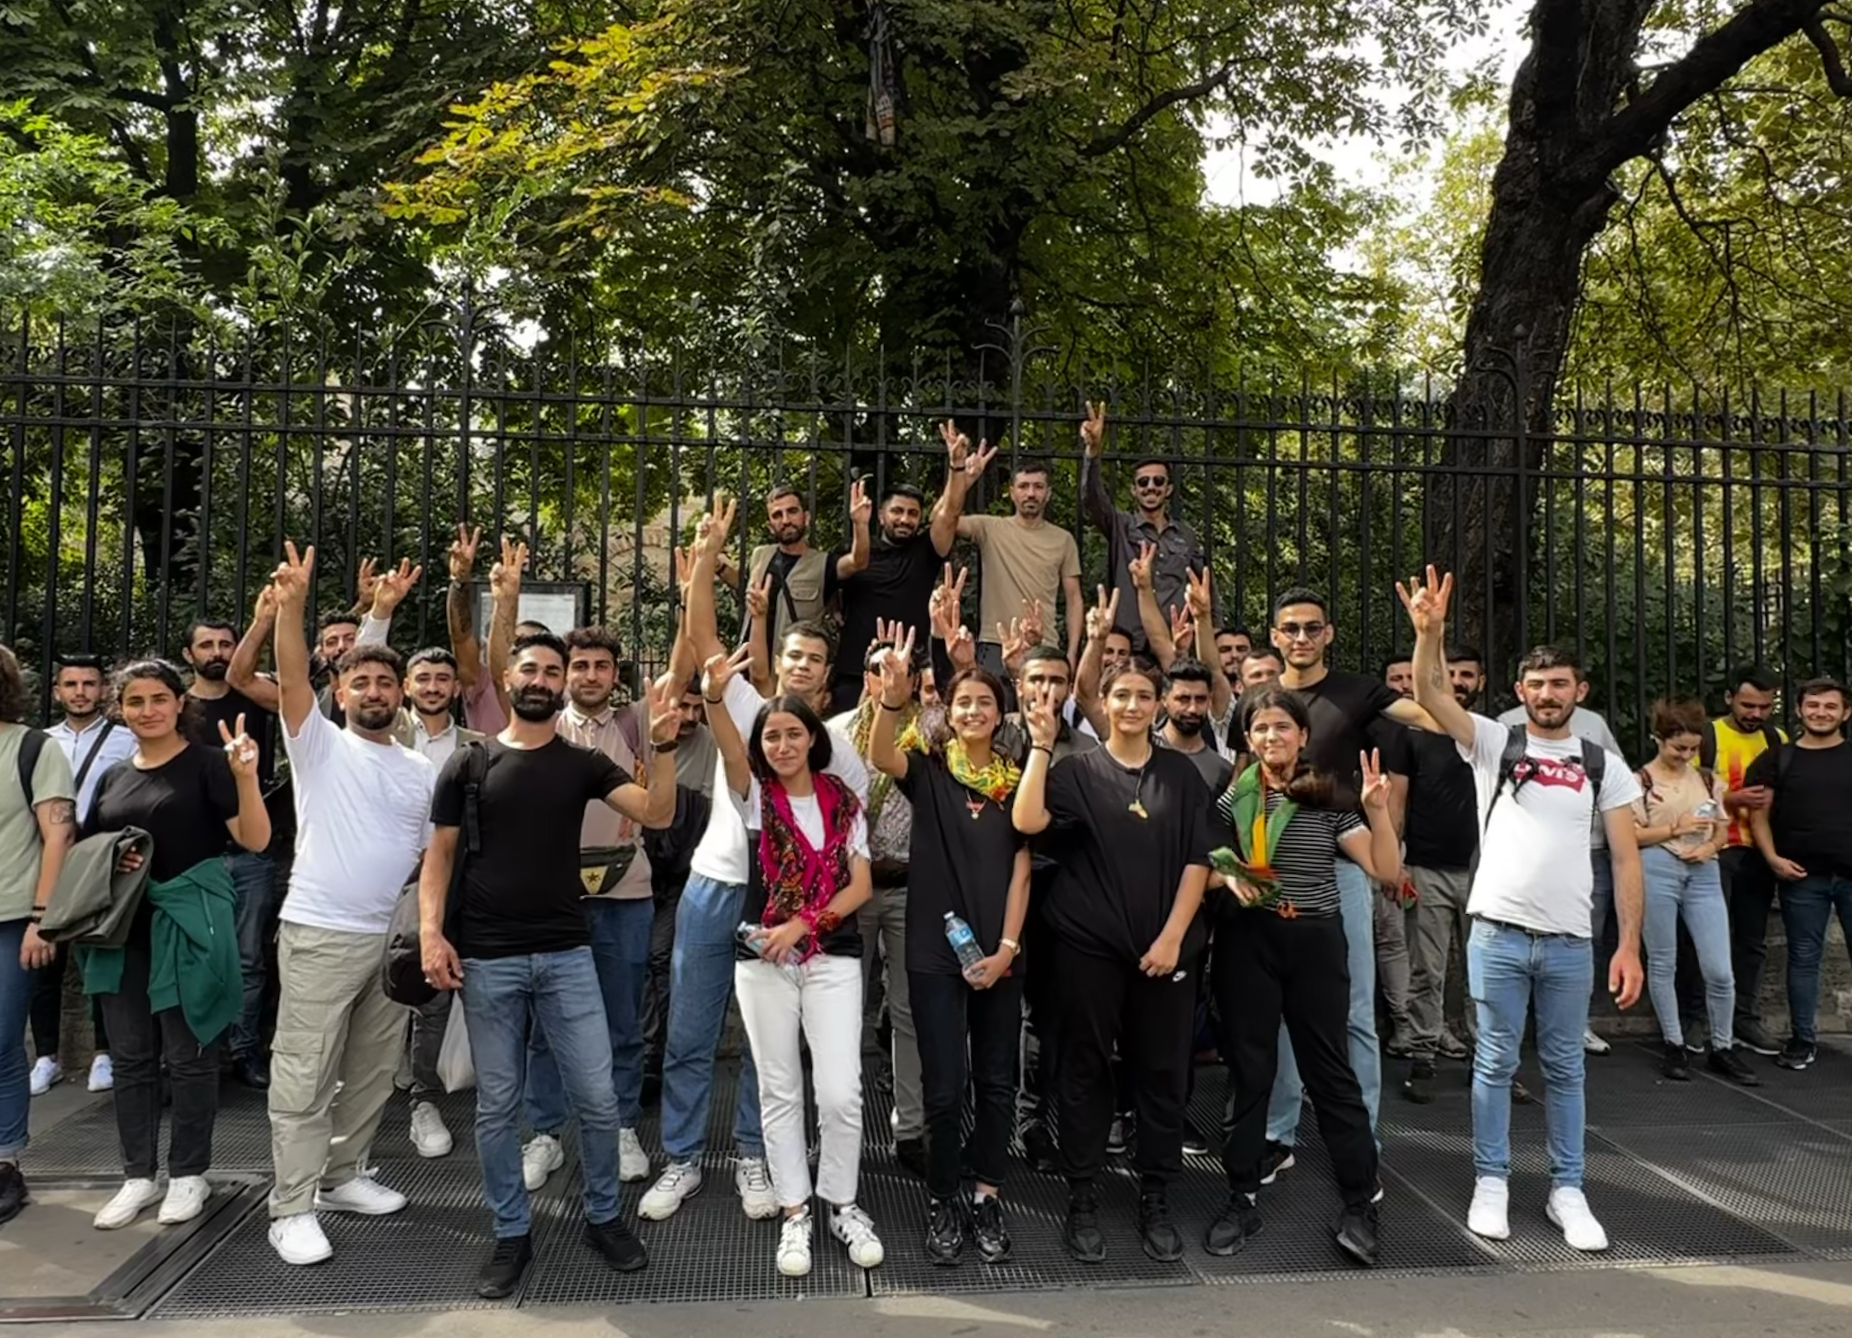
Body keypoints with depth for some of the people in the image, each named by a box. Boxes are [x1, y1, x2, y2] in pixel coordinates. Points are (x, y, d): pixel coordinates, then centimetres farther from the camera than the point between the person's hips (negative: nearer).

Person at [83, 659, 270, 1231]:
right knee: (130, 1056, 12)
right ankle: (138, 1175, 24)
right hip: (124, 928, 6)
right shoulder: (113, 777, 12)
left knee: (188, 1055, 3)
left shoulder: (207, 763, -5)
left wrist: (246, 775, -28)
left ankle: (188, 1174, 17)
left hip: (189, 925, -6)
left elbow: (255, 840, -13)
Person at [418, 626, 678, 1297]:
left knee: (597, 1098, 3)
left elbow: (657, 813, -6)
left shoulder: (583, 763, 5)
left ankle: (604, 1218, 23)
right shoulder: (468, 764, 3)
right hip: (486, 958, 0)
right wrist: (431, 930, -9)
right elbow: (439, 853, 4)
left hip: (566, 953, 1)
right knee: (497, 1105, 8)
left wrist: (663, 743, -20)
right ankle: (512, 1234, 24)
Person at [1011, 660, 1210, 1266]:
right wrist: (1041, 743, -14)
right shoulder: (1077, 770, 2)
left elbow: (1197, 860, 2)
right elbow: (1027, 821, -15)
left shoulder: (1181, 773, 7)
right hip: (1087, 945, -1)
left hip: (1165, 945, 2)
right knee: (1086, 1070, 5)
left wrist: (1172, 936, -7)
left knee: (1163, 1072, 7)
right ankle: (1082, 1200, 16)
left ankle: (1155, 1200, 20)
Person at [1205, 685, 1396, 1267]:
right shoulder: (1232, 798, 4)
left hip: (1316, 942, -1)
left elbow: (1388, 872, -4)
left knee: (1331, 1070, 2)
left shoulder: (1329, 800, 2)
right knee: (1248, 1070, 8)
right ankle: (1242, 1198, 19)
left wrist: (1378, 810, -15)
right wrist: (1227, 878, -12)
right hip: (1246, 941, 1)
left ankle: (1359, 1203, 13)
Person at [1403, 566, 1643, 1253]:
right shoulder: (1493, 742, 4)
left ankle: (1567, 1189, 22)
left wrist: (1630, 945, -2)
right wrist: (1430, 630, -28)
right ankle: (1491, 1181, 18)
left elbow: (1625, 858, 5)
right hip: (1498, 932, -1)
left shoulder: (1603, 766, 8)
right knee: (1495, 1063, 7)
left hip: (1571, 940, 2)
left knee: (1564, 1069, 11)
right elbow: (1431, 694, -11)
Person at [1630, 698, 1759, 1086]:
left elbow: (1721, 831, 18)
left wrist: (1710, 847, -3)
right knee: (1663, 964, 5)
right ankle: (1674, 1046, 18)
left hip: (1703, 874, 3)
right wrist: (1678, 827, -12)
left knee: (1720, 970, 0)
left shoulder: (1707, 780, 14)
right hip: (1657, 870, -3)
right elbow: (1631, 835, -4)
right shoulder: (1641, 780, 0)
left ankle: (1722, 1049, 17)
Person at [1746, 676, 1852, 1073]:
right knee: (1804, 958, 7)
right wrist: (1773, 858, -6)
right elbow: (1759, 814, 6)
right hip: (1802, 876, 0)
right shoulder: (1778, 758, 7)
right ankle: (1802, 1040, 16)